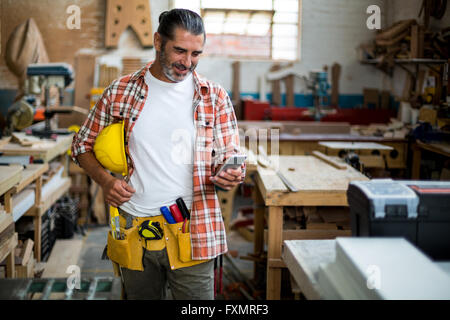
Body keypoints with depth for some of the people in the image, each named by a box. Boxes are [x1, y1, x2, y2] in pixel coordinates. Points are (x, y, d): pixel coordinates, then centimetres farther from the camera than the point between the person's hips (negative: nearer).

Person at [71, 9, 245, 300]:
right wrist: (105, 180, -7)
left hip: (193, 234, -1)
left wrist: (232, 174, -17)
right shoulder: (120, 93, 2)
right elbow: (83, 145, 11)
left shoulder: (214, 98, 1)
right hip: (133, 229, 1)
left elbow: (230, 156, 6)